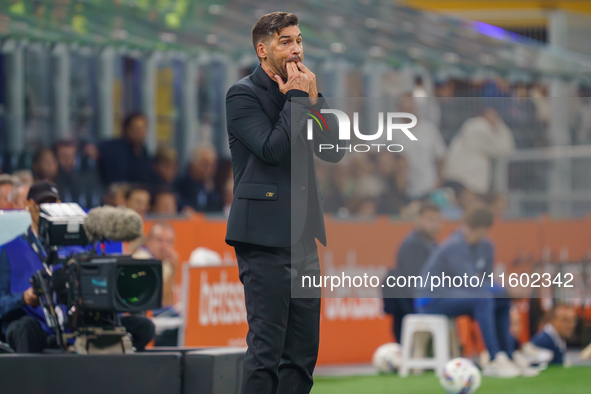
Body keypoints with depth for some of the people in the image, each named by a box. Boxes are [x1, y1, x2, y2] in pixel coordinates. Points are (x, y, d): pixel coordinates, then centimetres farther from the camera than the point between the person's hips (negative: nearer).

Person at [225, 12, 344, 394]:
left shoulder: (299, 92, 16)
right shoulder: (244, 94, -5)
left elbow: (335, 150, 8)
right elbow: (273, 149, -19)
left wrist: (313, 100, -2)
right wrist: (297, 99, -11)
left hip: (302, 237, 8)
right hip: (265, 237, -7)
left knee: (303, 350, 7)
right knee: (266, 348, -9)